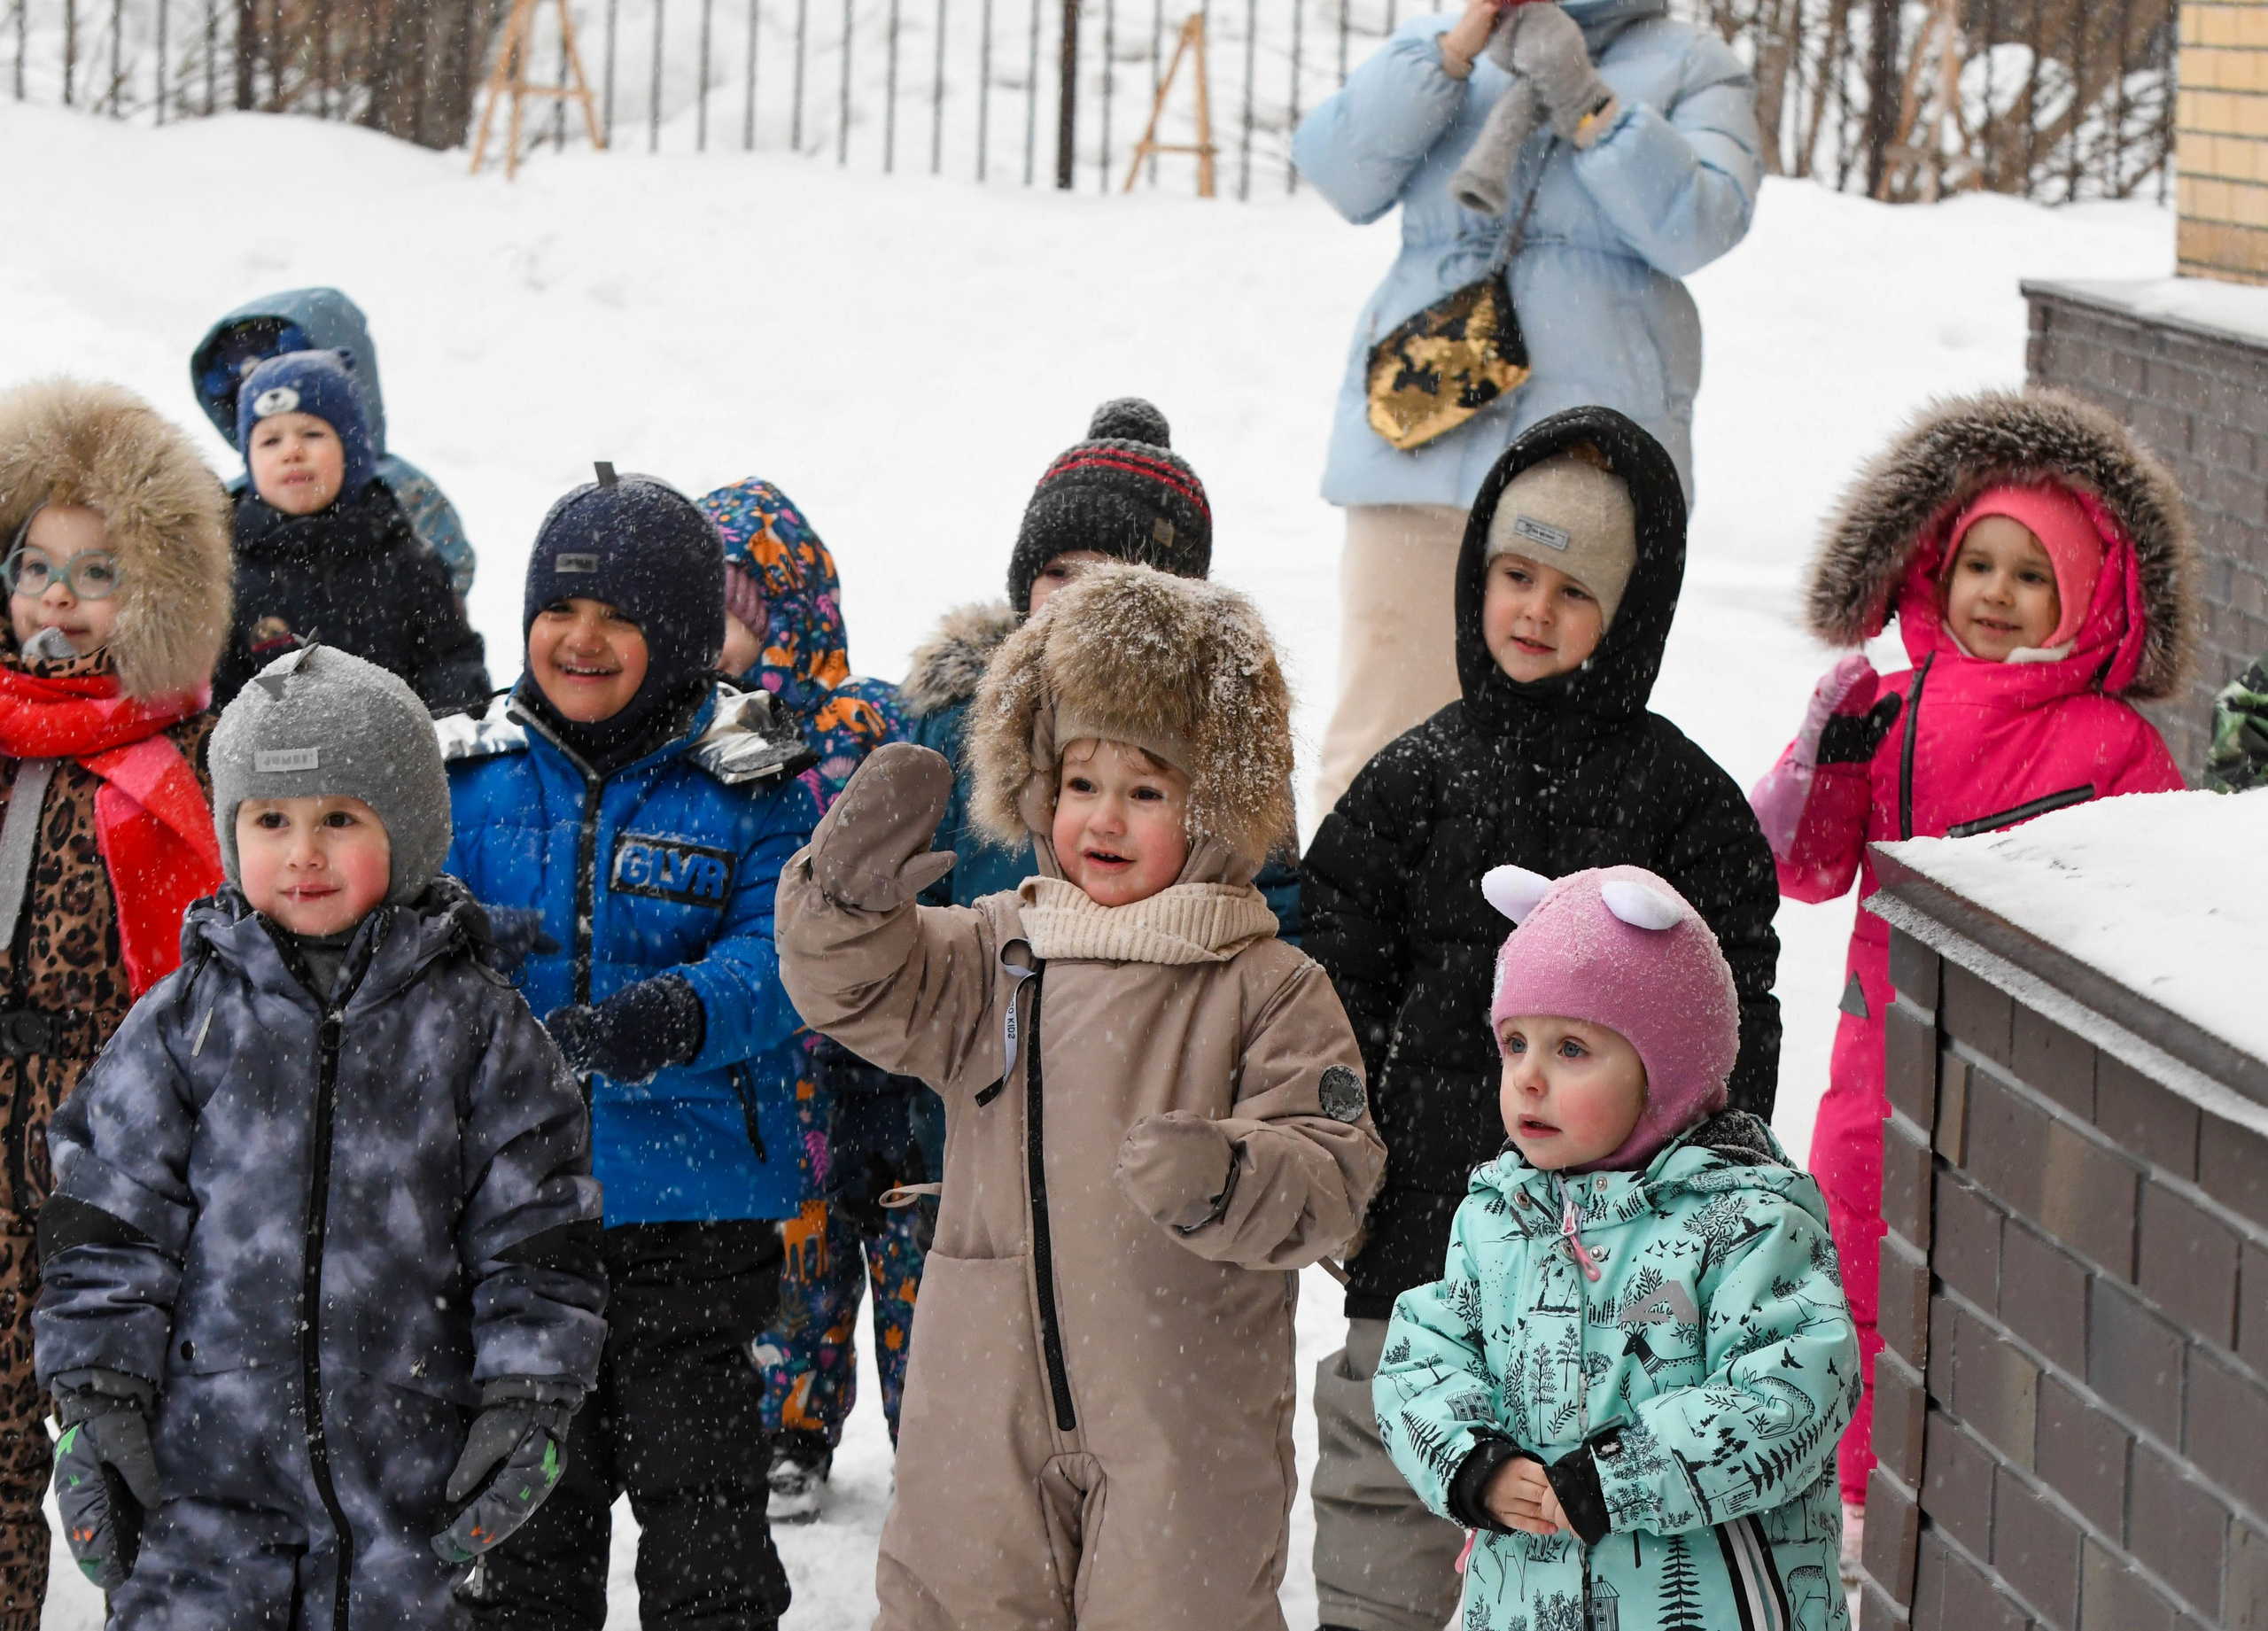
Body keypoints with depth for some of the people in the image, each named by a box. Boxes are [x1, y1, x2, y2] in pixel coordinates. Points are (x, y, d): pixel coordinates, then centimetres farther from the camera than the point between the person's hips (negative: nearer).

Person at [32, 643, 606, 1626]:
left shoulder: (476, 1027, 1)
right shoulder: (183, 1024, 2)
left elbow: (536, 1231, 3)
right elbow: (109, 1222, 3)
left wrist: (527, 1406, -4)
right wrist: (95, 1402, -4)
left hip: (405, 1466, 0)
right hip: (202, 1464, 0)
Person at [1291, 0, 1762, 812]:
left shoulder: (1691, 66, 12)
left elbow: (1698, 226, -6)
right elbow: (1339, 170, -1)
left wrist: (1585, 103, -14)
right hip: (1415, 430, 1)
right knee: (1378, 733, -5)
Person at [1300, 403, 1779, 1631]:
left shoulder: (1680, 797, -1)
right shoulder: (1413, 780, 4)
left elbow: (1731, 1014, 1)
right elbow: (1336, 989, 6)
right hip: (1428, 1205, 2)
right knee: (1382, 1462, 6)